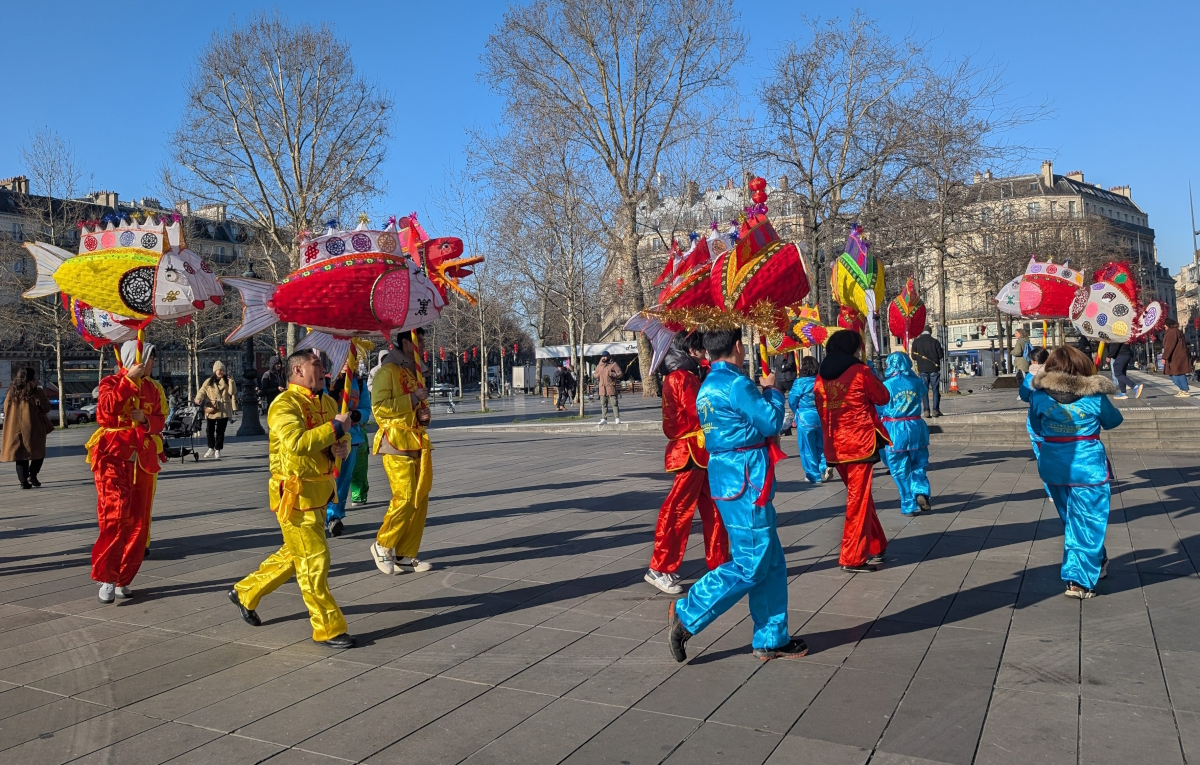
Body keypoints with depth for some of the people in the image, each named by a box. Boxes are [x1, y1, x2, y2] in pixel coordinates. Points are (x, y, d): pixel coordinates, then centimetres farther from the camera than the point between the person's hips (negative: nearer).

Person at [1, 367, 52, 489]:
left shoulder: (12, 391, 6)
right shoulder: (36, 391, -8)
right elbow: (46, 408, -3)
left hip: (15, 429, 4)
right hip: (33, 428, -4)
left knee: (21, 455, 8)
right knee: (38, 452, 11)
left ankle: (24, 481, 2)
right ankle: (32, 475, -6)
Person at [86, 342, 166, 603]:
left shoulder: (151, 388, 13)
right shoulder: (111, 382, -1)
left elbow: (160, 420, 12)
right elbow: (105, 410, -20)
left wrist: (146, 419, -9)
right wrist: (129, 380, -21)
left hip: (142, 460, 5)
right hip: (113, 457, -5)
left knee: (138, 522, 5)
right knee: (116, 514, -19)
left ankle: (122, 579, 16)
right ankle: (106, 576, -8)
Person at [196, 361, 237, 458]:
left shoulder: (227, 381, 6)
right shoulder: (209, 382, 6)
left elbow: (232, 392, -5)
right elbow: (201, 391, 3)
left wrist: (231, 382, -16)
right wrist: (198, 399, -16)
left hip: (223, 410, -1)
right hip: (211, 410, 1)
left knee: (220, 431, 2)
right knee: (210, 430, 4)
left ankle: (217, 450, 12)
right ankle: (211, 449, 19)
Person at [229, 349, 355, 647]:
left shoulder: (327, 403, 11)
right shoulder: (284, 404, -15)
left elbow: (343, 440, 15)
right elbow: (296, 442, -32)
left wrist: (341, 446, -9)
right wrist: (335, 427, -25)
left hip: (319, 491, 9)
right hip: (295, 493, -9)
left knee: (294, 554, 21)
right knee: (314, 561, -3)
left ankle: (246, 592, 41)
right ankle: (328, 629, 7)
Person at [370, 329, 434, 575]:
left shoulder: (416, 372, 20)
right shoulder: (388, 371, -6)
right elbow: (378, 407, -16)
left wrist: (424, 414, 9)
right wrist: (412, 399, -17)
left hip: (419, 441, 8)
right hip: (396, 442, -8)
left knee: (421, 500, 5)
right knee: (405, 498, -11)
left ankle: (406, 556, 13)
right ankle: (382, 545, 9)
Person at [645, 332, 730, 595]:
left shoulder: (687, 375, 17)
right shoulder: (682, 377, -14)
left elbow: (696, 411, 13)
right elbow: (700, 413, -20)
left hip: (700, 452, 10)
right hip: (691, 452, -10)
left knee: (713, 510, 13)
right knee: (679, 511, -5)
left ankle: (718, 563, 22)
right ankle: (660, 569, 2)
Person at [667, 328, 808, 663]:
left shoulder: (708, 386, 13)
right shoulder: (736, 383, -16)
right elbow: (772, 421, -12)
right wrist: (772, 390, 4)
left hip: (725, 477, 10)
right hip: (745, 483, -10)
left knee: (771, 563, 14)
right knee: (750, 566, -3)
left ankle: (772, 639, 20)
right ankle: (686, 616, 0)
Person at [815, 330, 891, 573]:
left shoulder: (821, 376, 7)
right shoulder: (860, 371, -8)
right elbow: (883, 398, 3)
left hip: (834, 447, 6)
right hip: (859, 443, -6)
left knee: (859, 496, 19)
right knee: (859, 500, 1)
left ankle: (875, 547, 27)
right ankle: (853, 558, 4)